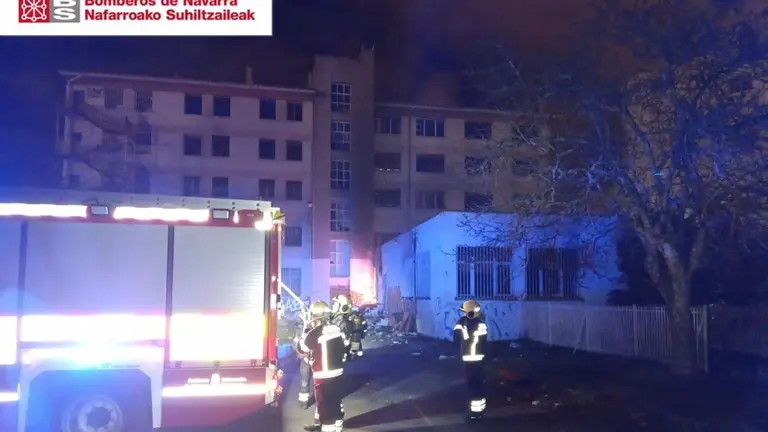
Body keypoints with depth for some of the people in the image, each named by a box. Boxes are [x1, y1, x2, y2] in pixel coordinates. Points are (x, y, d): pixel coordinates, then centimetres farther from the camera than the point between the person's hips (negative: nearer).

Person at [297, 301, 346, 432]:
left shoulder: (314, 333, -20)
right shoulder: (337, 329, 0)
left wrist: (307, 330, 0)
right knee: (335, 400, 21)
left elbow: (301, 348, -5)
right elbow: (343, 348, 11)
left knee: (324, 403, 3)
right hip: (338, 372, 7)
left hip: (323, 375, -7)